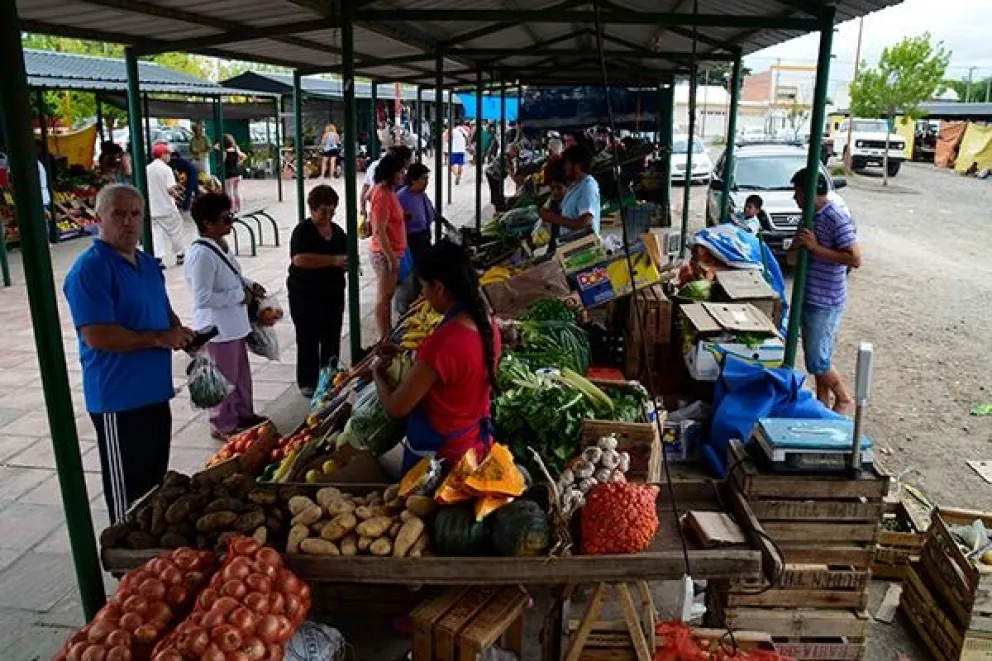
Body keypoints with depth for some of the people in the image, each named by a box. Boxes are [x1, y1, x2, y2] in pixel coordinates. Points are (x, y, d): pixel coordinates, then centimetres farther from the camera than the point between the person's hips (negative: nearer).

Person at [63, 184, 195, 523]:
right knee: (127, 491, 4)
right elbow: (96, 336, -25)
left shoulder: (148, 264, 11)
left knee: (156, 483, 22)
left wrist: (179, 331, 2)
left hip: (155, 392, 9)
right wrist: (158, 339, -19)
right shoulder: (90, 269, -16)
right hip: (119, 401, -9)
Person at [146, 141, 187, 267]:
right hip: (167, 207, -5)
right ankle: (180, 255, 18)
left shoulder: (147, 169, 5)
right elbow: (170, 189, -19)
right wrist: (177, 194, 2)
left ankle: (158, 258, -2)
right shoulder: (166, 169, -12)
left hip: (153, 208, 5)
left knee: (157, 232, 7)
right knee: (175, 231, 10)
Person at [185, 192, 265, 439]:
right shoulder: (201, 254, -25)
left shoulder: (221, 245, 4)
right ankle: (223, 426, 24)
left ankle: (244, 414, 40)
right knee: (224, 379, 7)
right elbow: (202, 299, -29)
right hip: (217, 328, -9)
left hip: (234, 323, 9)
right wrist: (240, 295, -21)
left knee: (242, 372, 22)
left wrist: (249, 285, 4)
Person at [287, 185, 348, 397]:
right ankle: (307, 382, 14)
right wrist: (333, 260, -31)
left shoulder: (337, 231, 9)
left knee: (332, 339, 11)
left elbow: (344, 258, 18)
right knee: (308, 340, 2)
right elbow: (299, 259, -27)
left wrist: (347, 264, -7)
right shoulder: (303, 231, -11)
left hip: (333, 294, 6)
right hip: (306, 296, -6)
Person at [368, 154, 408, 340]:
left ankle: (388, 335, 29)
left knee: (388, 295, 18)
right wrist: (391, 258, -23)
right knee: (383, 298, -1)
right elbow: (379, 231, -24)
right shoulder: (383, 195, -21)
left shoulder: (389, 191, 9)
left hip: (392, 252, 10)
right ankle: (383, 339, 8)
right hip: (386, 254, -10)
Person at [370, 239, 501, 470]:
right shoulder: (487, 325, -9)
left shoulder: (441, 344, -33)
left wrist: (378, 374, -2)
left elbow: (395, 407, -21)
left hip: (439, 455, -7)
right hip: (476, 443, 7)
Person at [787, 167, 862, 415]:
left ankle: (845, 400, 18)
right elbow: (791, 259, 11)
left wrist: (815, 247, -24)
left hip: (826, 302, -9)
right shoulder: (810, 216, 9)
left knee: (818, 360, -2)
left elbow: (855, 259, -24)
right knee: (816, 356, 17)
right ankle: (822, 401, 30)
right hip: (809, 297, 9)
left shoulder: (837, 218, -18)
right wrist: (798, 245, -12)